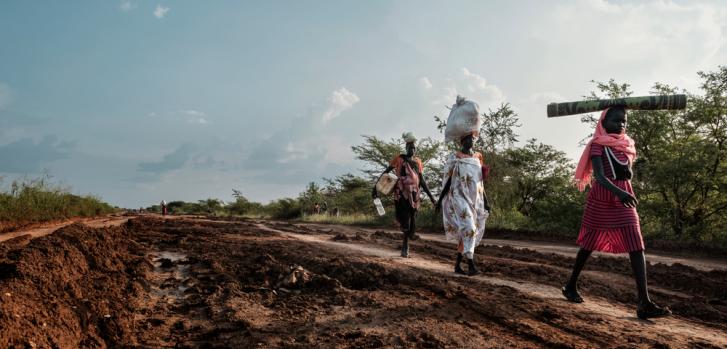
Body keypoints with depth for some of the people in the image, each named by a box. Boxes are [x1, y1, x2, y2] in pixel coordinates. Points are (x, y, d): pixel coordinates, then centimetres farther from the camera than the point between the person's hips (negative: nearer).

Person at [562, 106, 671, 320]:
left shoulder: (626, 144, 11)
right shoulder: (598, 145, -9)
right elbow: (599, 176, -22)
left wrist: (626, 177, 0)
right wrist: (618, 192, -37)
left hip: (623, 198, 6)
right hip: (601, 198, -5)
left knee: (637, 247, -7)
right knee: (589, 244, 7)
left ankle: (644, 303, -10)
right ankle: (571, 286, 26)